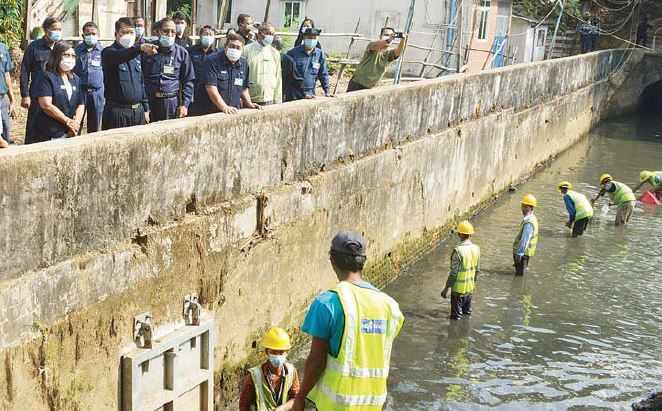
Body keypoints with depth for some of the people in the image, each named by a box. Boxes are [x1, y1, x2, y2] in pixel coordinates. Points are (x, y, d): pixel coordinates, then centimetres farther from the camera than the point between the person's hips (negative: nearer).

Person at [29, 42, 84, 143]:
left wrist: (76, 122, -6)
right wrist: (68, 122, -12)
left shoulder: (75, 79, 16)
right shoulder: (45, 76, -4)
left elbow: (80, 105, 14)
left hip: (69, 134, 6)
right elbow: (46, 105, -14)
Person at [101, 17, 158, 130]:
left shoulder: (136, 55, 17)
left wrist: (146, 109, 17)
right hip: (117, 112, -6)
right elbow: (120, 56, -30)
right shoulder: (108, 53, -5)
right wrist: (140, 48, -47)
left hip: (138, 111, 6)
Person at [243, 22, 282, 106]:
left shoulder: (275, 54, 11)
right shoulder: (246, 50, -1)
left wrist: (277, 102, 9)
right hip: (249, 100, -3)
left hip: (268, 100, 3)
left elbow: (278, 80, 13)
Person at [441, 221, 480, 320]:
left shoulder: (458, 251, -23)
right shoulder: (476, 249, -3)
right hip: (470, 288, 6)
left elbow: (454, 272, -20)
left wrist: (446, 288, -10)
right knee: (467, 314, 20)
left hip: (458, 289, -6)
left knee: (456, 317, 5)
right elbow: (477, 269, 8)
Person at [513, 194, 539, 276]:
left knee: (519, 273, 0)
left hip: (523, 252, -10)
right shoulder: (532, 218, 7)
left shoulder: (529, 222, -27)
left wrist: (519, 253, -23)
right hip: (525, 251, 10)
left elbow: (525, 240, -27)